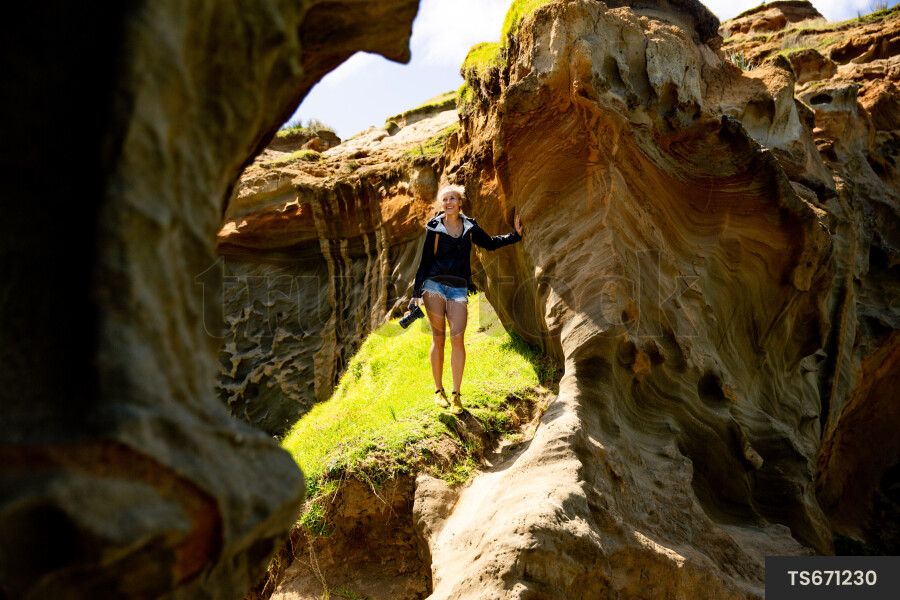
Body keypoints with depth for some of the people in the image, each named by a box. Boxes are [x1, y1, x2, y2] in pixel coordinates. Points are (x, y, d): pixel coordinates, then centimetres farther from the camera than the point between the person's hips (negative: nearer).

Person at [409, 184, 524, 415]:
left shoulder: (470, 227, 8)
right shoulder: (434, 228, 1)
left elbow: (490, 243, 25)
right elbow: (425, 261, 3)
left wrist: (515, 235, 14)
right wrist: (416, 294, 0)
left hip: (458, 289, 1)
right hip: (434, 285, -1)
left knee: (457, 338, -11)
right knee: (438, 337, 0)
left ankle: (456, 395, -4)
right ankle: (439, 390, 14)